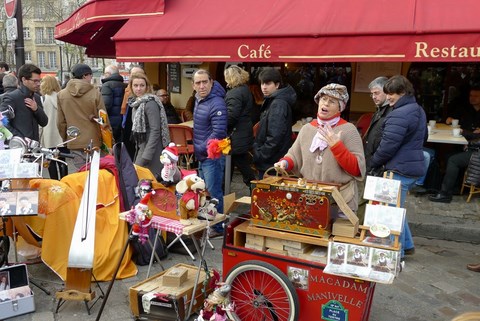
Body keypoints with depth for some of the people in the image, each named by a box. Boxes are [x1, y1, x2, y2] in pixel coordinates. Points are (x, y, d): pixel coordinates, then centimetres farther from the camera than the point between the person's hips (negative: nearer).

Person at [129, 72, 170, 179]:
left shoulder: (150, 103, -14)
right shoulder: (136, 103, 13)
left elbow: (155, 130, -20)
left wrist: (146, 157, -22)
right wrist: (139, 152, 17)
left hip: (152, 148, -8)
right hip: (141, 147, 9)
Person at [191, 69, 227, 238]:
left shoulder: (216, 103, -20)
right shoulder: (198, 100, 9)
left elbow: (218, 132, -26)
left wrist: (201, 149, -20)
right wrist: (196, 148, 12)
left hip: (212, 156, -10)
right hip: (202, 156, 10)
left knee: (213, 193, 0)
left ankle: (217, 227, 14)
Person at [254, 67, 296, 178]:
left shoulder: (278, 104, -17)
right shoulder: (272, 101, 14)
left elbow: (275, 137, -24)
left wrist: (259, 155, -16)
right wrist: (258, 153, 14)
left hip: (271, 163, -10)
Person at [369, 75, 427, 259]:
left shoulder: (398, 115, -21)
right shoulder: (419, 111, 13)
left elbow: (388, 145, -22)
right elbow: (423, 137, 25)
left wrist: (373, 163, -6)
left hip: (400, 169, -10)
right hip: (414, 166, 10)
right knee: (397, 208, 22)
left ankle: (396, 253, 13)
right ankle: (406, 245, 31)